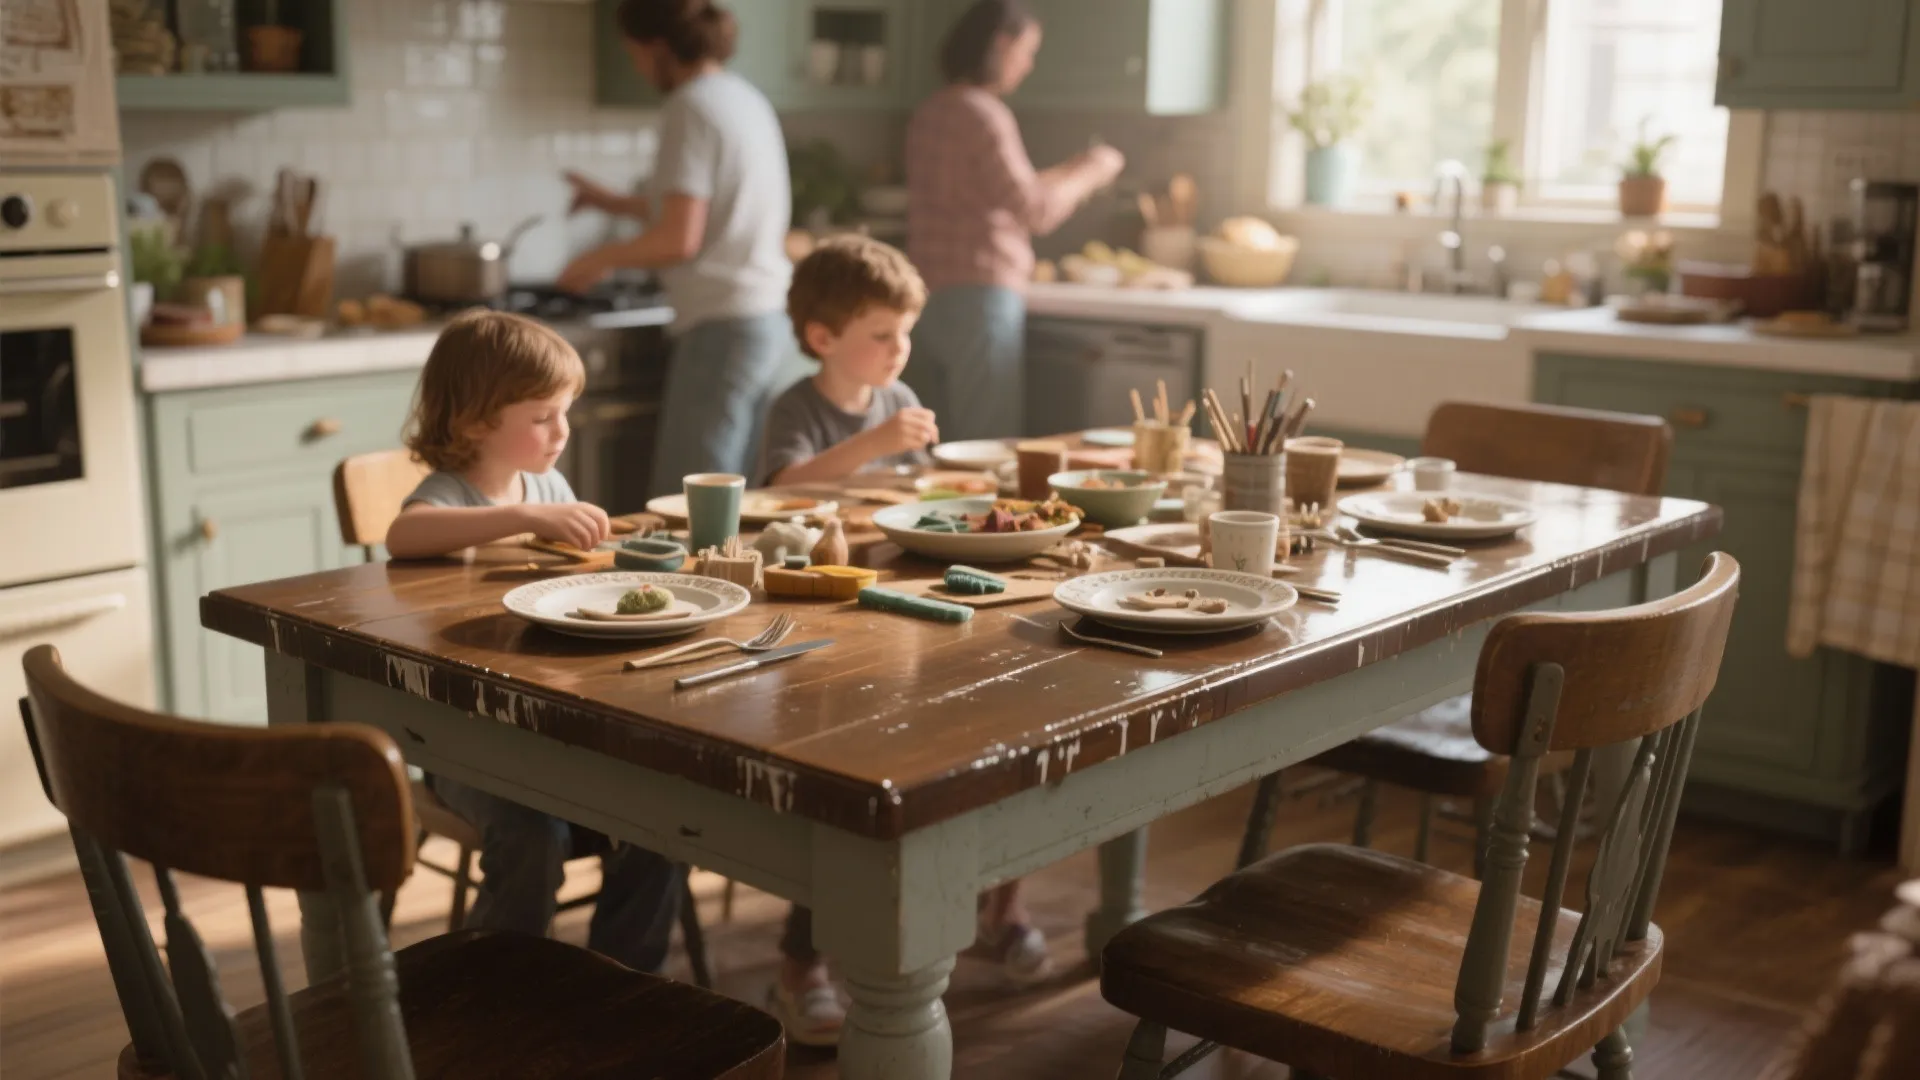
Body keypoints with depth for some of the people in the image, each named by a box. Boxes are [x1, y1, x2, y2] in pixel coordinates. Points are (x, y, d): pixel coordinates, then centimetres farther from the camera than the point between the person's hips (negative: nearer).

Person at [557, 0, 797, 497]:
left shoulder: (690, 106, -10)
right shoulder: (746, 98, 14)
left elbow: (680, 239, -16)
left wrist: (602, 259, 0)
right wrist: (614, 203, 31)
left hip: (722, 327, -9)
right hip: (773, 323, 9)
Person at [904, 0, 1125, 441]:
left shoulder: (930, 113, 13)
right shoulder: (984, 115, -13)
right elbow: (1036, 212, -17)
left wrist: (1069, 173, 22)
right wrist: (1090, 174, -1)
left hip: (932, 299, 9)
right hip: (980, 299, -9)